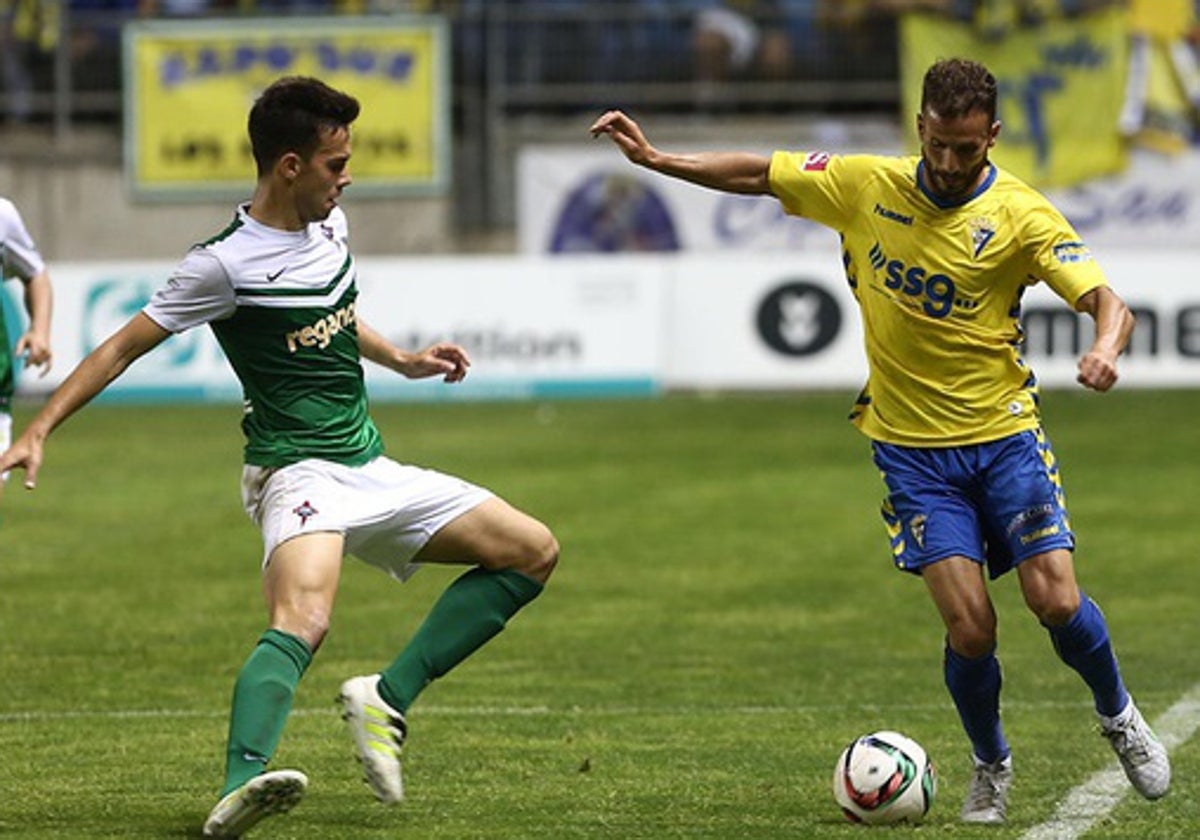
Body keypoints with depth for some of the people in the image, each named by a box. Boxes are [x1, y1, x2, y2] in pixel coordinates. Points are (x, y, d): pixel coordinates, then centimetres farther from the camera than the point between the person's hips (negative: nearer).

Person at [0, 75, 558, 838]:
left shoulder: (331, 226, 10)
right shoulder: (226, 264, -13)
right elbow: (125, 347, -8)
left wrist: (403, 361, 29)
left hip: (372, 471, 9)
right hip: (300, 476, -9)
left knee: (534, 551, 6)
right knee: (303, 622, -36)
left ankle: (387, 700, 2)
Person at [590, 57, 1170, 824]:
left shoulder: (1020, 215, -11)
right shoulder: (864, 185, -4)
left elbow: (1108, 304, -18)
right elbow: (759, 175, 9)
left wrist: (1105, 349, -40)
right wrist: (654, 159, 2)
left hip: (1004, 433, -1)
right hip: (912, 446, 1)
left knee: (1057, 603, -10)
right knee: (970, 629, -11)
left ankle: (1121, 718, 22)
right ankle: (992, 769, 16)